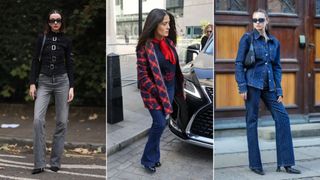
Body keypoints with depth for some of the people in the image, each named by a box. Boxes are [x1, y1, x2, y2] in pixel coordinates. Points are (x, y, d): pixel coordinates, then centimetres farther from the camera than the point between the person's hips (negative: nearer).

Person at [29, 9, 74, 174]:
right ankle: (39, 163, -9)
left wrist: (71, 86, -2)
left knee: (62, 122, -1)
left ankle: (55, 162, 10)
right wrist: (32, 83, -3)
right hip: (44, 82, 0)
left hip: (62, 81, 1)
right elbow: (36, 61, 5)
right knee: (38, 119, -15)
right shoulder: (42, 39, 5)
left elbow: (69, 64, 6)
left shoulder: (66, 41, 6)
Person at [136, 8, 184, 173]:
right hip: (154, 90, -6)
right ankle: (148, 159, 9)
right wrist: (157, 92, -16)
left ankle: (153, 155, 26)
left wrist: (179, 86, 11)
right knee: (160, 123, -9)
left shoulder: (169, 42, 4)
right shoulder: (145, 46, -16)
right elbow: (142, 75, -15)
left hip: (170, 88, 6)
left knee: (159, 123, 11)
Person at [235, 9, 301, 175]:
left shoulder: (275, 42, 12)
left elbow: (277, 67, 13)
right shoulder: (247, 38, -1)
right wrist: (242, 87, -12)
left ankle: (285, 163, 5)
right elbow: (239, 63, -4)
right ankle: (255, 164, 11)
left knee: (282, 117, -2)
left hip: (269, 86, 5)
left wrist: (279, 90, 6)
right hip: (252, 84, -4)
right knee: (252, 121, 1)